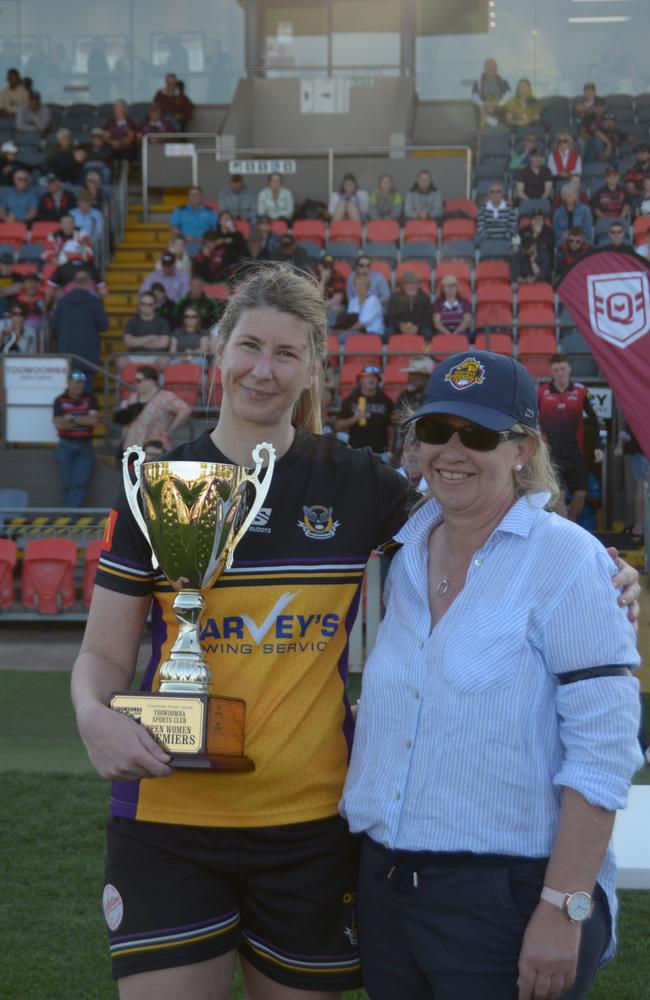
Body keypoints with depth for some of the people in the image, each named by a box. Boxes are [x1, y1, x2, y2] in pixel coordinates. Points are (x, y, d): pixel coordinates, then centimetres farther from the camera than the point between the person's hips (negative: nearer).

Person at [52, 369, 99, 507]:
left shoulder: (90, 399, 4)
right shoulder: (60, 401, 1)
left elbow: (94, 420, -9)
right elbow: (59, 424, -8)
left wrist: (72, 419, -10)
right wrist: (83, 421, -7)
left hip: (85, 446, 0)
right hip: (66, 445, 0)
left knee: (80, 484, -9)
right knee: (67, 484, 3)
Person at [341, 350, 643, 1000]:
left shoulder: (567, 561, -11)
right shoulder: (401, 555, 7)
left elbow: (602, 755, -15)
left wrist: (564, 909, -19)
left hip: (511, 898, -6)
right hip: (385, 890, 6)